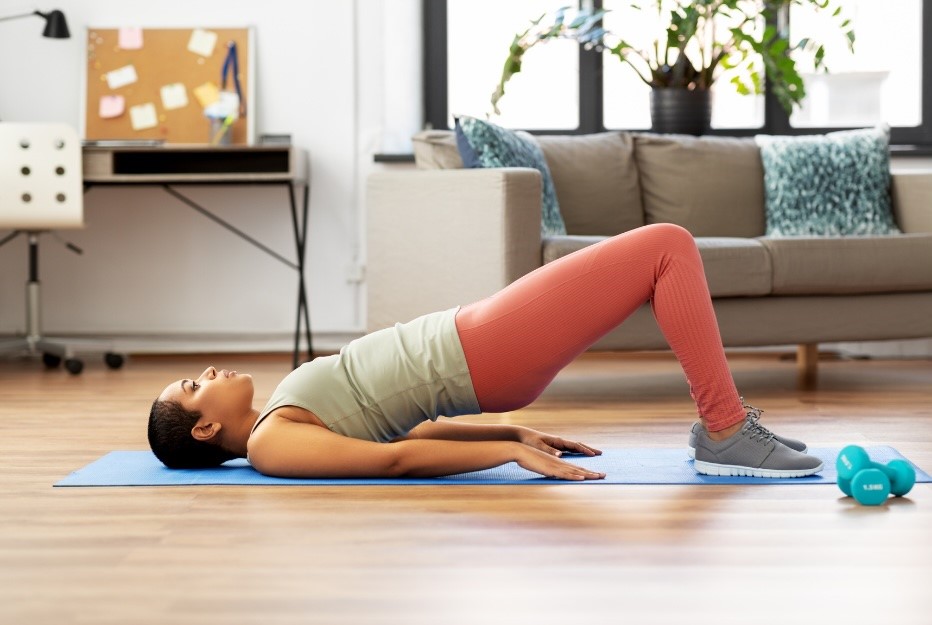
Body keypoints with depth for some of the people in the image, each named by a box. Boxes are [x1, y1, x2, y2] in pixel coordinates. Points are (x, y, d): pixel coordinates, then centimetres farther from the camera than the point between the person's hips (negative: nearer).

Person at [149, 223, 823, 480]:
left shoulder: (277, 422, 16)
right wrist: (515, 450, -21)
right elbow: (393, 459, -18)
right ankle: (728, 434, -9)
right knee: (668, 247, -10)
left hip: (476, 344, 9)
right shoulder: (271, 444, -10)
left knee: (665, 249, 8)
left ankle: (720, 425, 12)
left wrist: (515, 431, 16)